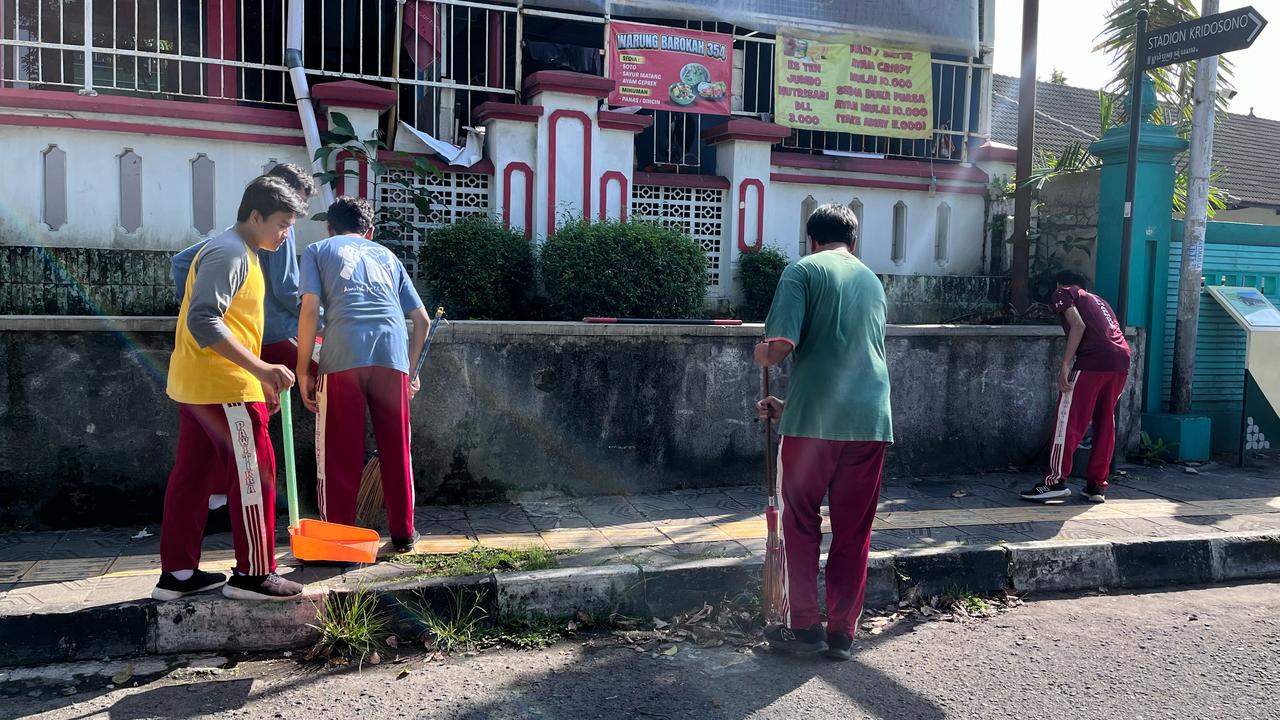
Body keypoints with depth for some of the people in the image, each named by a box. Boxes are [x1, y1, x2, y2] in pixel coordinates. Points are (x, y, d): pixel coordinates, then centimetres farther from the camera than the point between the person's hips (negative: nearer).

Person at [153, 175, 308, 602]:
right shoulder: (231, 253, -13)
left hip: (196, 386, 10)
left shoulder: (238, 253, 20)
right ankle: (253, 574, 4)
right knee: (254, 475, -3)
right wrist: (261, 369, -27)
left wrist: (260, 380, 21)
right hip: (224, 387, -10)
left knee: (193, 475, 12)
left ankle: (178, 572, 19)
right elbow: (203, 321, -25)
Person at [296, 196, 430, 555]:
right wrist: (410, 365, 36)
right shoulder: (387, 255, 29)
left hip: (343, 355, -3)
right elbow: (422, 320, 25)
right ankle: (403, 533, 22)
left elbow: (310, 309, 4)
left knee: (339, 454, 6)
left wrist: (303, 371, 8)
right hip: (392, 354, 3)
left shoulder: (317, 250, 20)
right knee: (396, 451, 13)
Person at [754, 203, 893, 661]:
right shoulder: (872, 281, 18)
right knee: (854, 532, 11)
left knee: (800, 525, 10)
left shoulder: (803, 270, 0)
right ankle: (842, 634, 18)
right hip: (870, 419, 5)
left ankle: (802, 627, 15)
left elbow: (781, 343, -15)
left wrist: (762, 356, 9)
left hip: (814, 420, -4)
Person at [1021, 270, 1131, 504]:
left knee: (1070, 419, -2)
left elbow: (1078, 325, -4)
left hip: (1093, 358, -7)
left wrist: (1064, 365, -10)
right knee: (1105, 423, 12)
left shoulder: (1062, 294, 13)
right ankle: (1097, 486, 14)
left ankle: (1056, 480, -2)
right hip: (1122, 360, 7)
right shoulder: (1098, 300, 33)